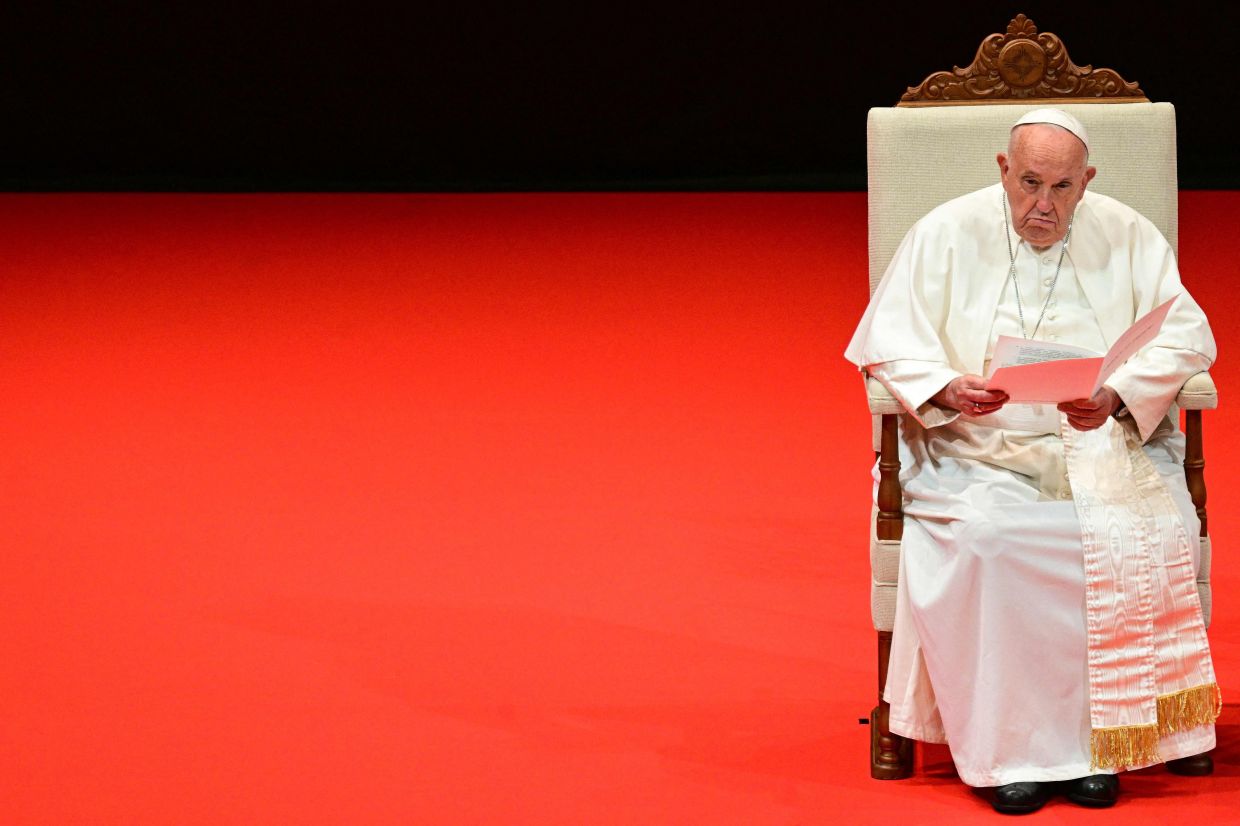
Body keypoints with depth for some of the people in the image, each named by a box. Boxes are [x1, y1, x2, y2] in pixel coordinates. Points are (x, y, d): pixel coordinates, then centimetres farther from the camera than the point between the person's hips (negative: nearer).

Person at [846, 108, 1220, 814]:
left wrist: (1115, 396, -17)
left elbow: (1186, 334, 1)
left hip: (1104, 442, 1)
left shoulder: (1128, 237, 6)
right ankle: (1008, 746, -23)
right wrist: (948, 390, -20)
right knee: (981, 538, -33)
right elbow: (889, 341, 1)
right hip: (979, 449, -1)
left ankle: (1100, 740, -17)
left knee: (1146, 531, -29)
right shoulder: (948, 234, 3)